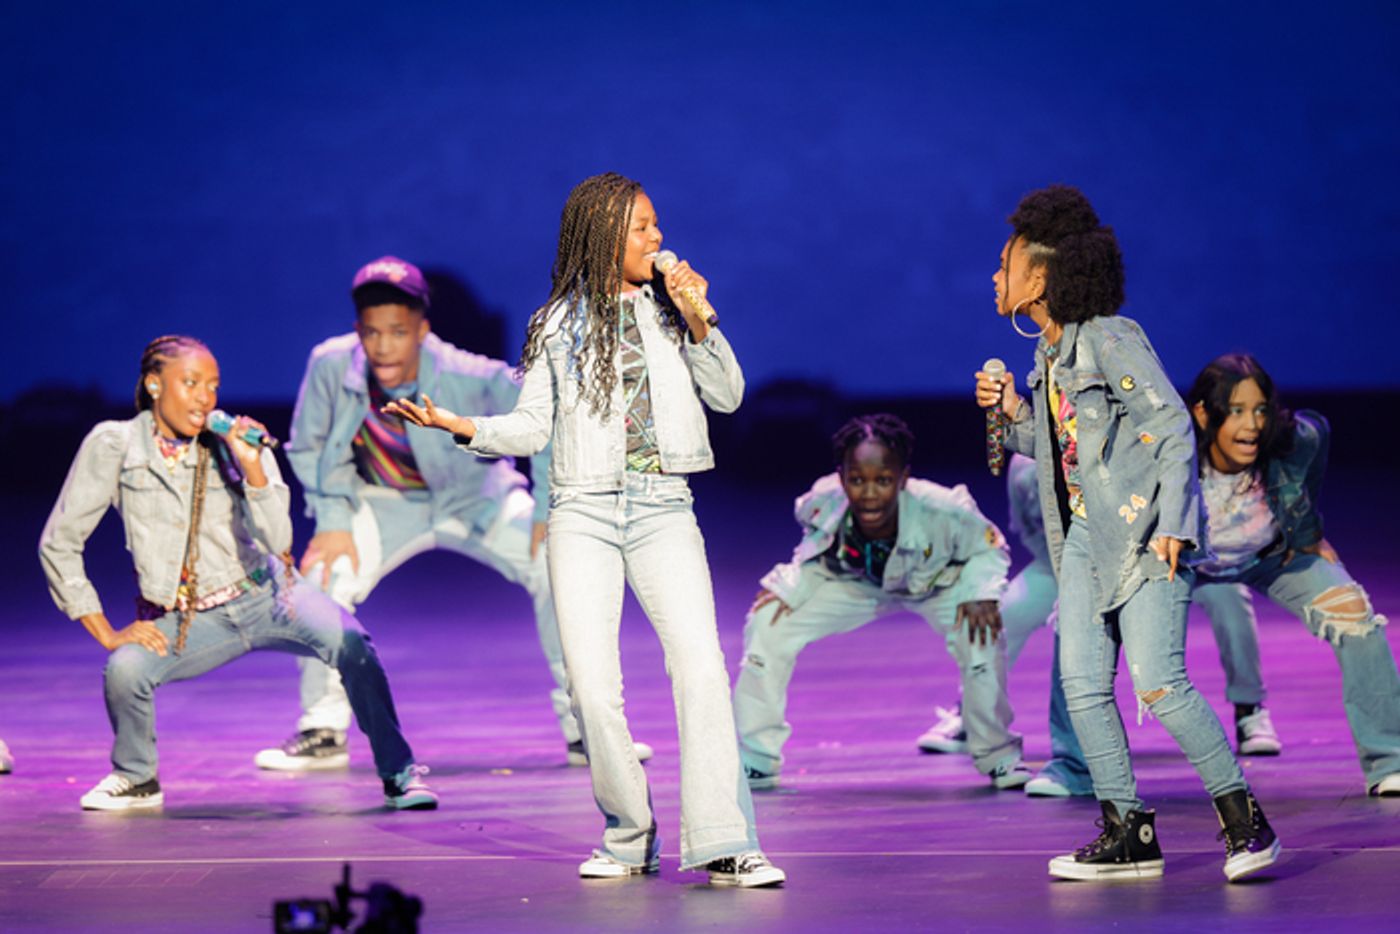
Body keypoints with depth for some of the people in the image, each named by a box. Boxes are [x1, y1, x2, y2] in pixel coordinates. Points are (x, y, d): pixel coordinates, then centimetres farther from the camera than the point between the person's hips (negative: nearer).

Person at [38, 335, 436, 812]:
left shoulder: (236, 444, -5)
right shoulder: (112, 446, -7)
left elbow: (276, 542, -15)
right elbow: (59, 543, -4)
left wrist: (252, 468, -28)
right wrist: (107, 633, -8)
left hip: (265, 597, 0)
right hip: (186, 621, 0)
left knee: (349, 640, -27)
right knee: (125, 669, -30)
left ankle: (399, 774, -15)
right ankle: (137, 779, 0)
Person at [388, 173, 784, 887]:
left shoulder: (668, 310, 11)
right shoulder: (559, 324, 10)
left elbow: (728, 396, 8)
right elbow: (532, 427, 9)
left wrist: (698, 321, -4)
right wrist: (457, 425, -6)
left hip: (663, 507, 0)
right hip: (583, 512, 0)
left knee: (702, 666, -17)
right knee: (592, 687, -8)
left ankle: (724, 846, -19)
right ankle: (629, 842, 7)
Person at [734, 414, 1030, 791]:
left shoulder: (940, 510, -41)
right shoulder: (823, 504, -34)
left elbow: (990, 547, -20)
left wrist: (980, 594, -35)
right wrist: (791, 587, -21)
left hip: (933, 580, -2)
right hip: (852, 583, 2)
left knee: (981, 634, -28)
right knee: (769, 622, -13)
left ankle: (998, 756, -1)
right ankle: (755, 760, 5)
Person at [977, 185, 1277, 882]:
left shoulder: (1111, 340, -12)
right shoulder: (1050, 355, 12)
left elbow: (1173, 427, -15)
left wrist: (1170, 525, -22)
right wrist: (1016, 413, 2)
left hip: (1144, 530, -8)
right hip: (1086, 533, 8)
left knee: (1157, 681, -15)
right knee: (1081, 683, 0)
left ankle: (1242, 817, -3)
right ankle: (1127, 832, 5)